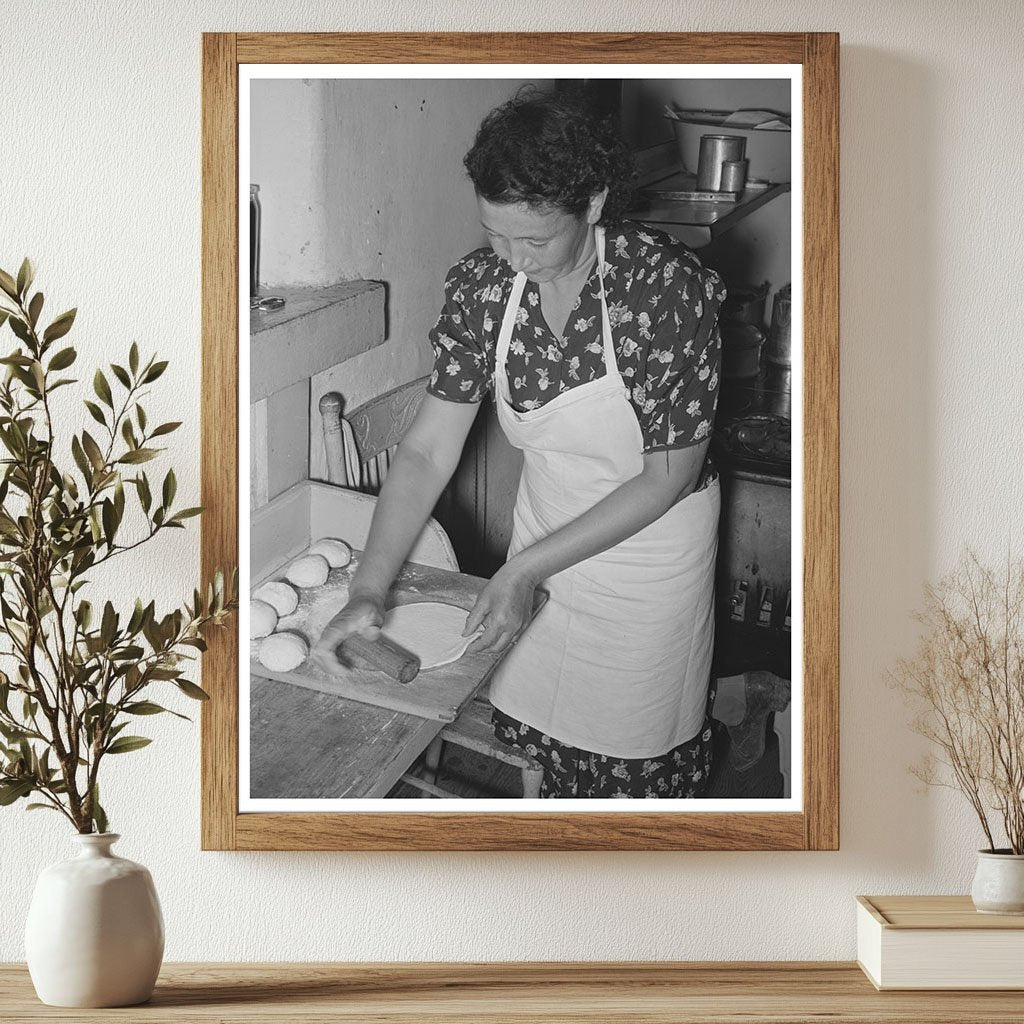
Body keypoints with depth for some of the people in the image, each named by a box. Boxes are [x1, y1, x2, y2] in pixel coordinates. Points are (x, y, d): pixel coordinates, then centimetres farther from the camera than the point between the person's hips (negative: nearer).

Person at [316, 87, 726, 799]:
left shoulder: (671, 288, -27)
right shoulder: (483, 284, -14)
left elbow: (668, 477, -21)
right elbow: (428, 451, -11)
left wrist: (526, 568, -23)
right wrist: (368, 592, -20)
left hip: (651, 547, -4)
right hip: (544, 537, 4)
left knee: (636, 758, 12)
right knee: (532, 742, 16)